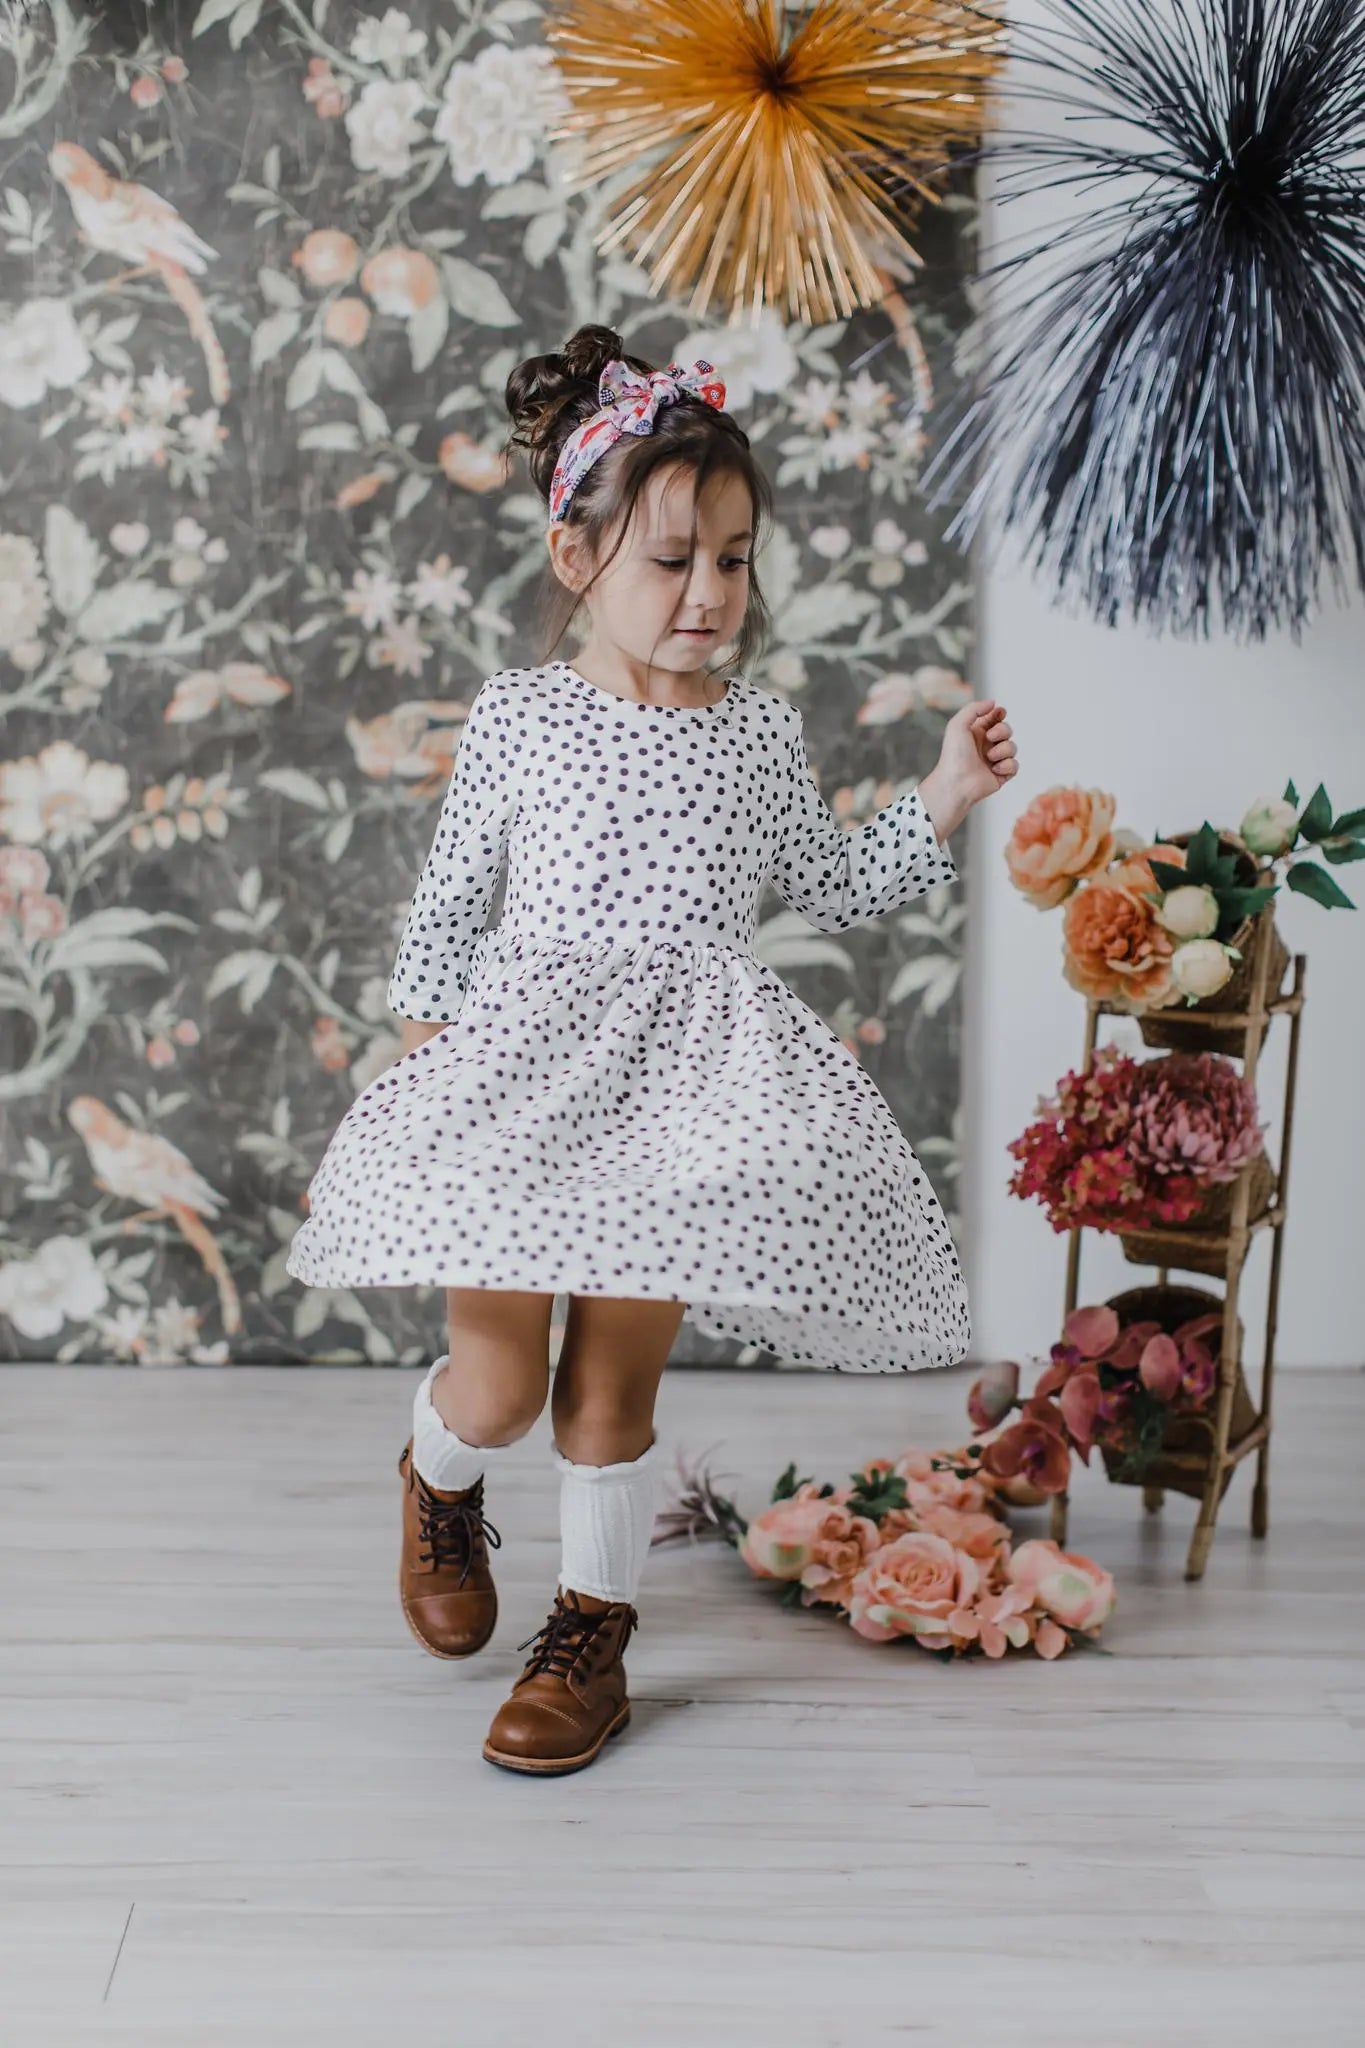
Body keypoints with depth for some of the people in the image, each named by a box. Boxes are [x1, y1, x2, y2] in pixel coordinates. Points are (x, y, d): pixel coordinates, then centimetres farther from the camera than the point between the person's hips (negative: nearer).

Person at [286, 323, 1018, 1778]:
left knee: (614, 1378, 2)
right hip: (523, 1068, -1)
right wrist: (422, 1041, 5)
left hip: (686, 1082, 1)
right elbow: (450, 899, 9)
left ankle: (591, 1633, 20)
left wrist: (942, 801, 7)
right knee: (499, 1377, -5)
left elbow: (832, 889, 17)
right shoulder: (514, 717, 2)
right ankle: (439, 1478, 32)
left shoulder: (760, 730, 8)